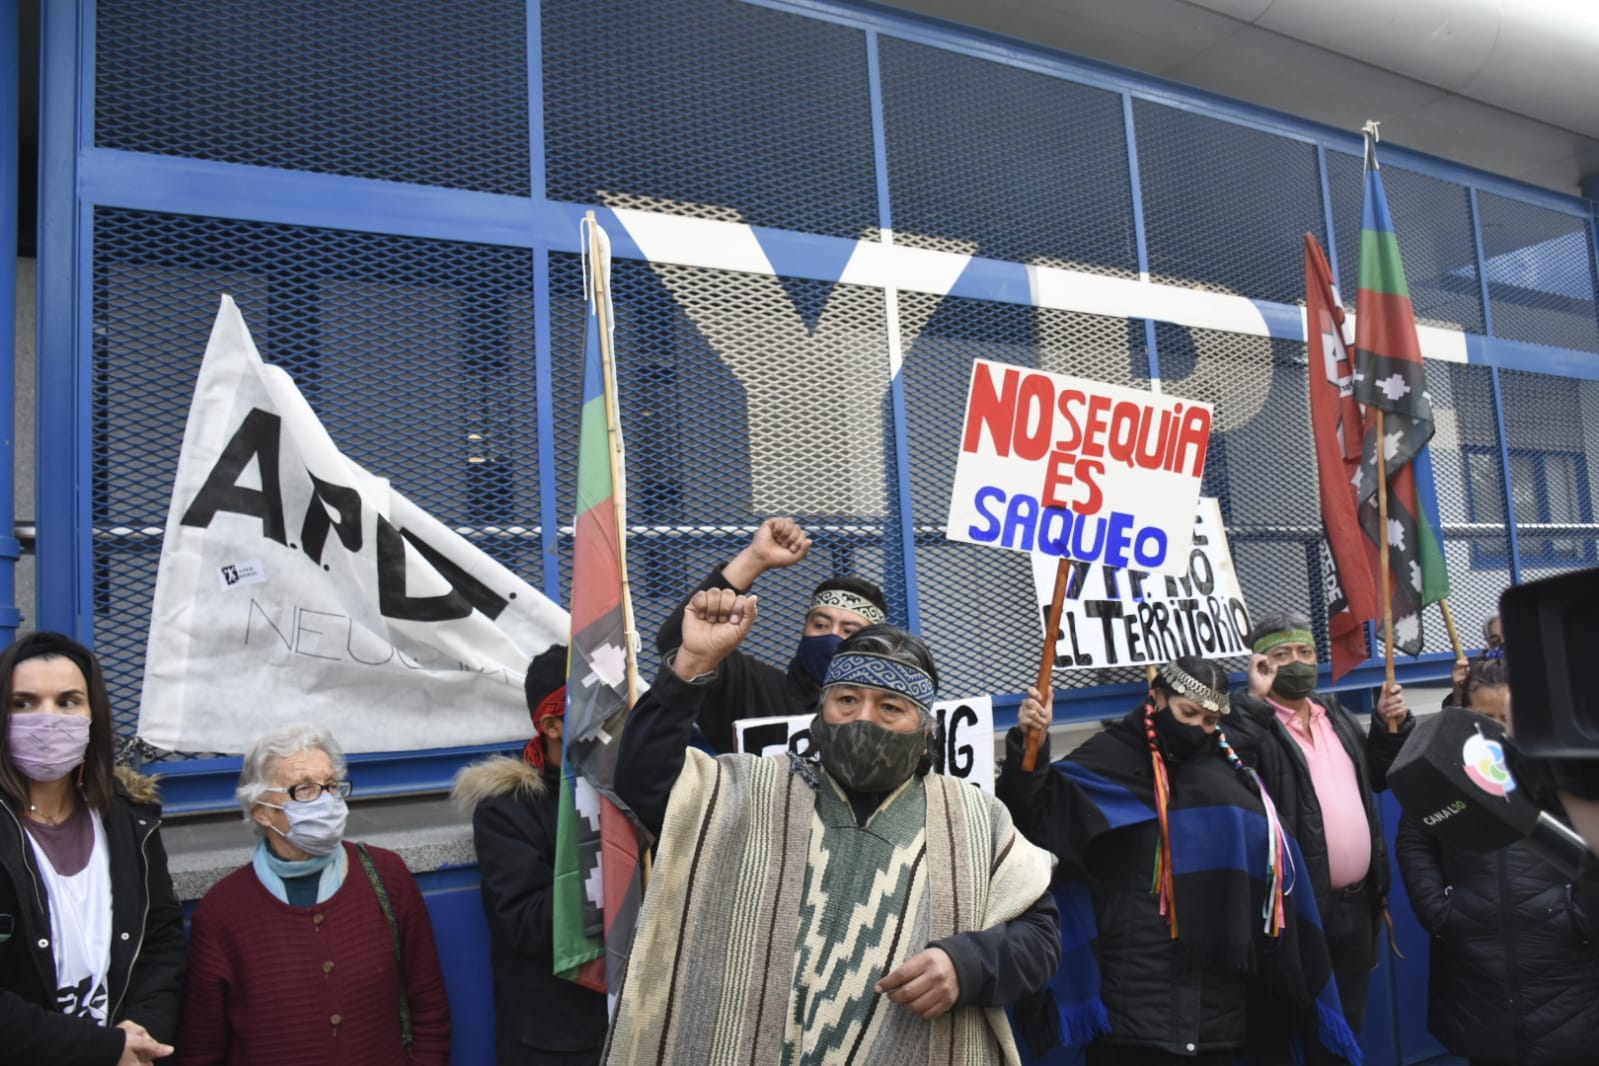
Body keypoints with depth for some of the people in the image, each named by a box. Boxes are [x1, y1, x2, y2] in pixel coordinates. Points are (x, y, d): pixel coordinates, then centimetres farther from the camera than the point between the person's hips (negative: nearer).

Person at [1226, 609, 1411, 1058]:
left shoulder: (1334, 713, 12)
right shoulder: (1252, 725, -12)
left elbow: (1379, 777, 22)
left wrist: (1391, 725, 6)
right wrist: (1257, 698, -29)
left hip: (1357, 903, 7)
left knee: (1349, 1024, 20)